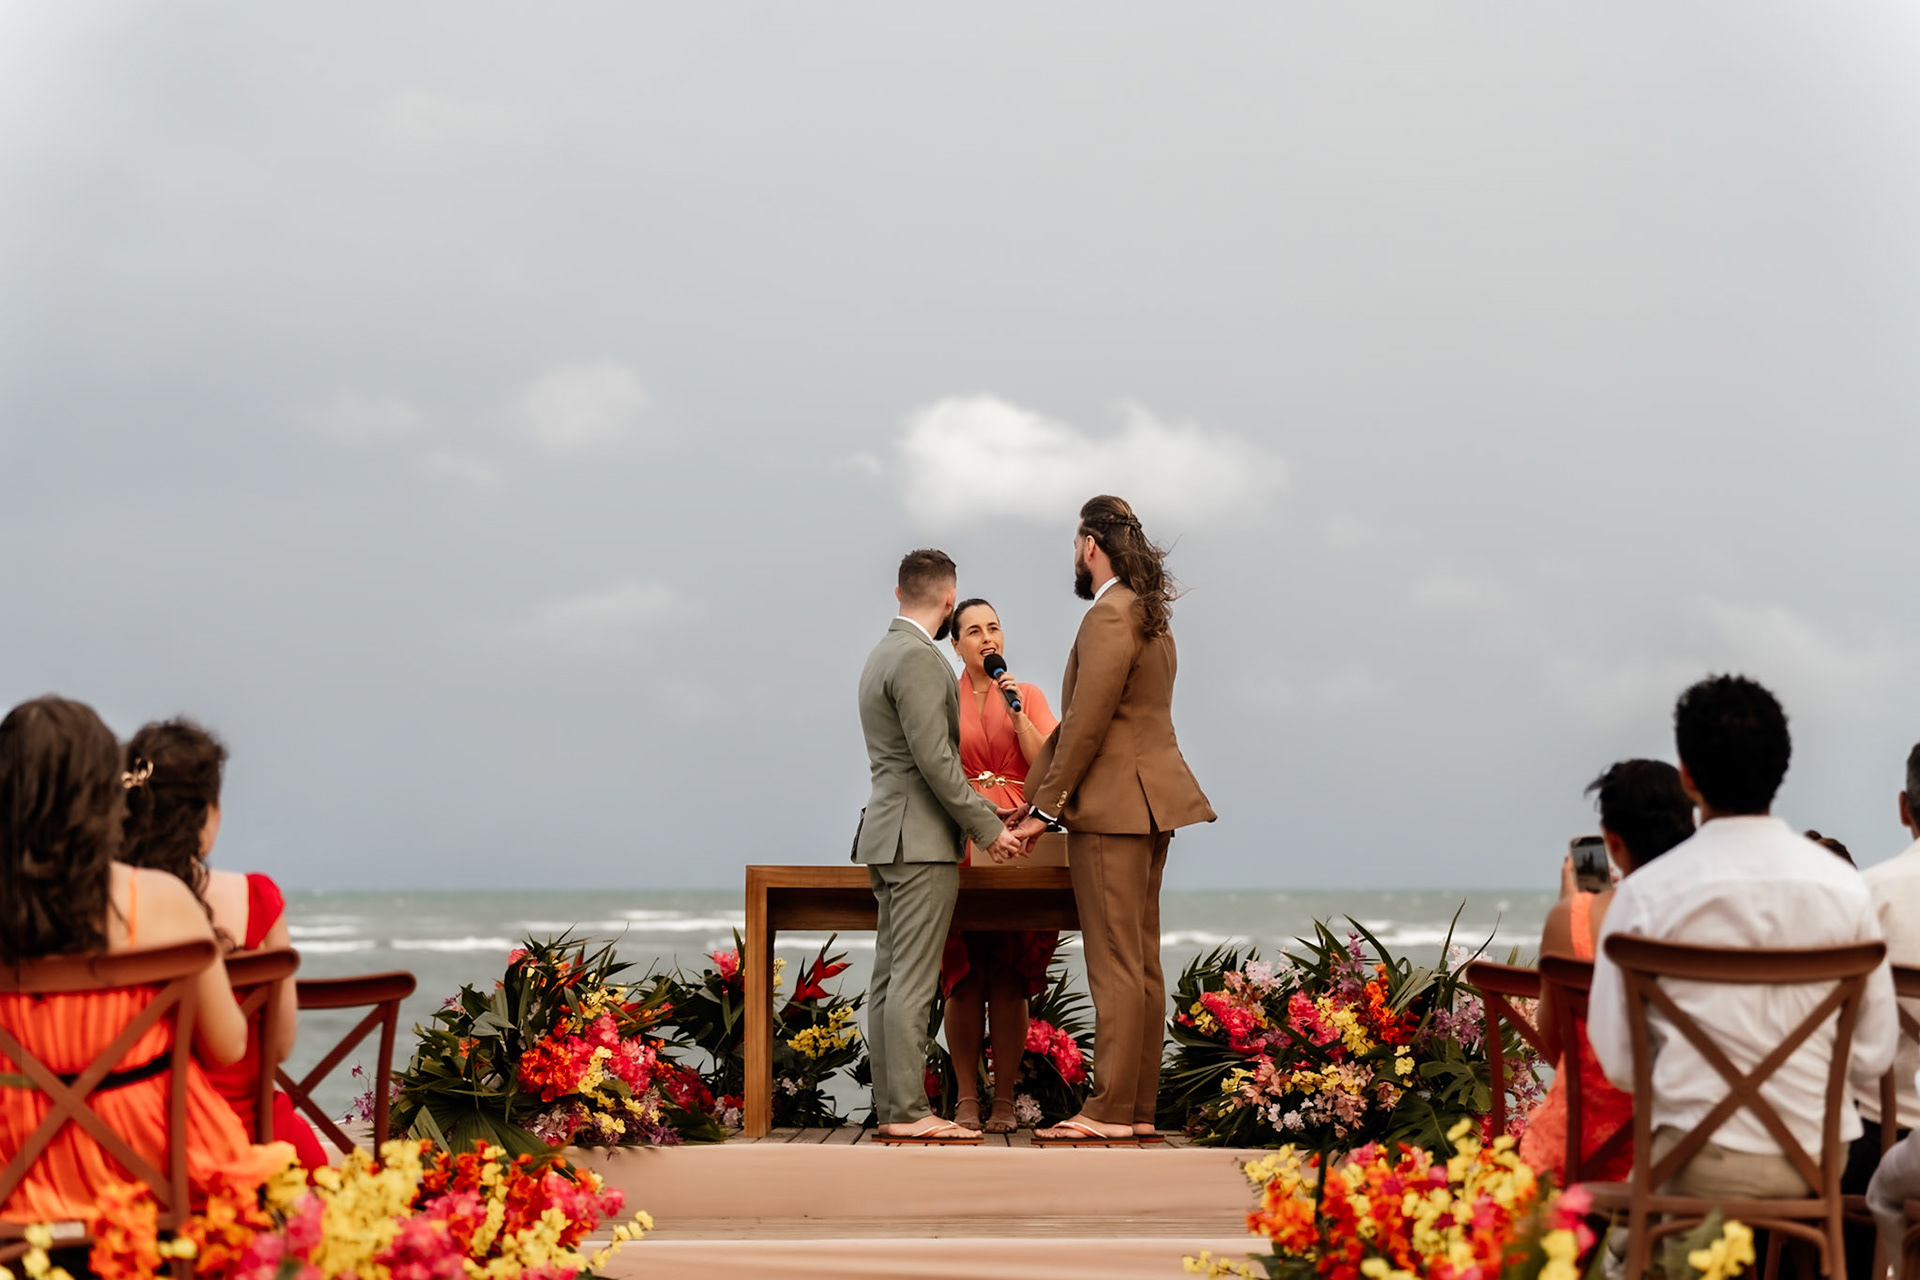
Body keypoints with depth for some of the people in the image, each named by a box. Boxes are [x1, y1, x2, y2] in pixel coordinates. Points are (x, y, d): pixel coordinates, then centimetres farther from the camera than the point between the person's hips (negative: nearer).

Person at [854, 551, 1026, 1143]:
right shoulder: (918, 658, -14)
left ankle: (889, 1106, 11)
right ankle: (908, 1112, -10)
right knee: (912, 981, -10)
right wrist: (987, 828, -13)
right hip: (920, 840, -10)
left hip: (890, 836, 10)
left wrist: (981, 806, 23)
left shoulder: (884, 652, 17)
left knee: (890, 977, 9)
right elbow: (935, 759, -19)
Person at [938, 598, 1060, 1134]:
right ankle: (966, 1099, 1)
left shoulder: (1028, 696, 12)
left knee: (1010, 980, -3)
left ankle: (1004, 1101, 0)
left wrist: (1016, 712, -7)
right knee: (964, 979, -3)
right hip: (959, 842, 0)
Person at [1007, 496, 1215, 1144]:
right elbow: (1077, 720, 18)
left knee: (1117, 965, -8)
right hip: (1147, 807, 10)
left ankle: (1110, 1111, -6)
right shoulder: (1149, 617, 19)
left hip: (1114, 810, -10)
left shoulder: (1109, 617, -14)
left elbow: (1087, 726, -18)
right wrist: (1035, 793, 17)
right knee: (1141, 963, 10)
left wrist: (1046, 808, -11)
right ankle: (1139, 1108, 13)